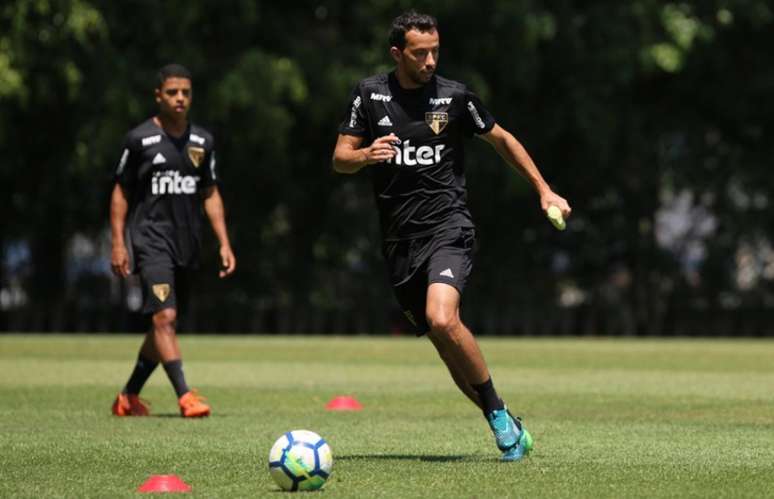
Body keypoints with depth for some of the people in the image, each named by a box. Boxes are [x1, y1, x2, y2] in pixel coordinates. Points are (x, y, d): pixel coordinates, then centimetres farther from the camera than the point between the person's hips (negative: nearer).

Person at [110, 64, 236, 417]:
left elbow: (210, 194, 16)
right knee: (164, 316, -19)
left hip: (187, 245, 5)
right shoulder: (141, 139, -3)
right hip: (151, 239, -5)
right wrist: (118, 242, -5)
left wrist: (224, 243, 8)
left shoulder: (202, 141, 9)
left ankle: (128, 397, 22)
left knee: (166, 324, 9)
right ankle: (185, 396, -25)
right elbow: (121, 192, 2)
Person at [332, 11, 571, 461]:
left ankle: (500, 415, -12)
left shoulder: (455, 96, 0)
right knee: (446, 344, 4)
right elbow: (340, 158, 5)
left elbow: (502, 140, 14)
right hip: (400, 239, 4)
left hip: (448, 227, -3)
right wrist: (366, 154, -18)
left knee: (442, 320, -27)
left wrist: (544, 191, 12)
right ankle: (506, 426, 16)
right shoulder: (370, 94, 4)